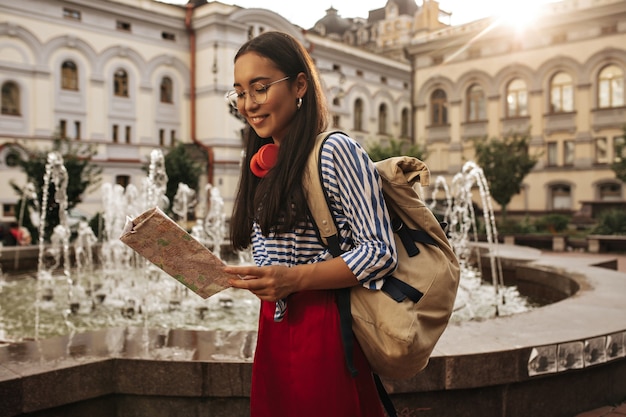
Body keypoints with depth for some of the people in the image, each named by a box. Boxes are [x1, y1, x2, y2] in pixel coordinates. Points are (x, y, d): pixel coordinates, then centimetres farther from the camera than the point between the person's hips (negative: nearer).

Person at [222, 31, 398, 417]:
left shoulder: (336, 150, -11)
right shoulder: (263, 165, 12)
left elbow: (381, 252, -17)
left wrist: (295, 279, -24)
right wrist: (228, 276, -1)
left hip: (324, 332, -7)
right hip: (273, 331, 7)